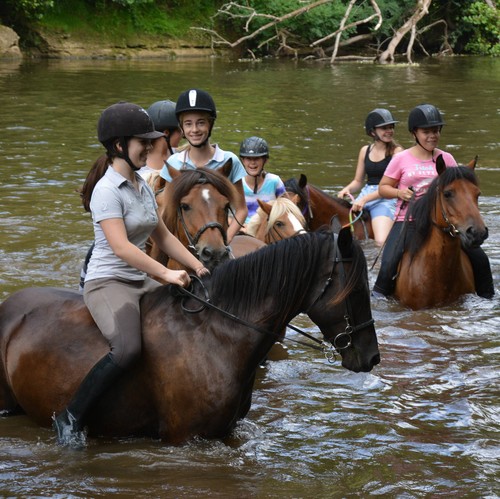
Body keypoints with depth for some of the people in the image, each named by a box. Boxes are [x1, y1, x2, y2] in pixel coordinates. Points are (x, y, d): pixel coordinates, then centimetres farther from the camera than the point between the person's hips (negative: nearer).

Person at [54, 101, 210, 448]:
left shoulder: (143, 187, 12)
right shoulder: (107, 191, -15)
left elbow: (163, 237, 19)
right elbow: (121, 247, -25)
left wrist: (198, 267, 8)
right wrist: (167, 274, -28)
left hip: (142, 281, 9)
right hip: (108, 283, -9)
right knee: (128, 348, -31)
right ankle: (71, 418, -19)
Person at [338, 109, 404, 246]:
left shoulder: (396, 151, -1)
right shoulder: (365, 151, 14)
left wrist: (365, 199, -18)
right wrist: (347, 189, -5)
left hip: (386, 198, -5)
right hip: (364, 195, 5)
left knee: (382, 241, -30)